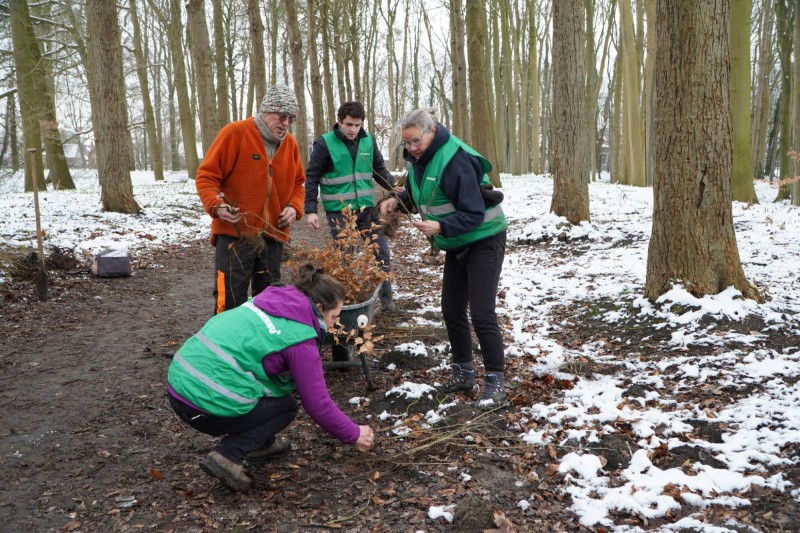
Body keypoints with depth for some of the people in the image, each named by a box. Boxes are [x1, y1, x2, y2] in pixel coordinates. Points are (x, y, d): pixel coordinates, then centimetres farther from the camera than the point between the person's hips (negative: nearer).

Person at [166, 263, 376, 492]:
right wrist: (354, 434, 11)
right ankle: (230, 456, -3)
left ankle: (260, 444, 25)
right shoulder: (299, 339, -10)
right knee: (286, 406, 13)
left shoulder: (265, 302, 11)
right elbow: (318, 404, -4)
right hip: (208, 403, -8)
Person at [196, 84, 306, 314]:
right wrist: (216, 205, -24)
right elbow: (206, 176, -7)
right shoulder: (234, 133, -9)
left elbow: (297, 183, 19)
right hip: (234, 233, -5)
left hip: (273, 236, 6)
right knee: (230, 302, -5)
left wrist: (294, 207, 0)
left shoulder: (290, 143, 8)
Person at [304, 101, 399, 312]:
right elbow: (311, 178, -5)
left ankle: (386, 297, 19)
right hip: (338, 211, -4)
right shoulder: (325, 144, -7)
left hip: (366, 208, 4)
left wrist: (395, 188, -3)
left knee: (381, 253, 5)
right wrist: (311, 210, -12)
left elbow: (380, 170, 14)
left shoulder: (368, 141, 4)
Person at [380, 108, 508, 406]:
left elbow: (474, 214, -27)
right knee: (452, 311, 11)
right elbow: (416, 193, 14)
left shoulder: (455, 160, -27)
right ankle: (463, 373, 25)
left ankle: (495, 382, 2)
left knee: (482, 314, -10)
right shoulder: (420, 158, -2)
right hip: (457, 244, 9)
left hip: (484, 241, -9)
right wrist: (398, 200, -7)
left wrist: (440, 227, -41)